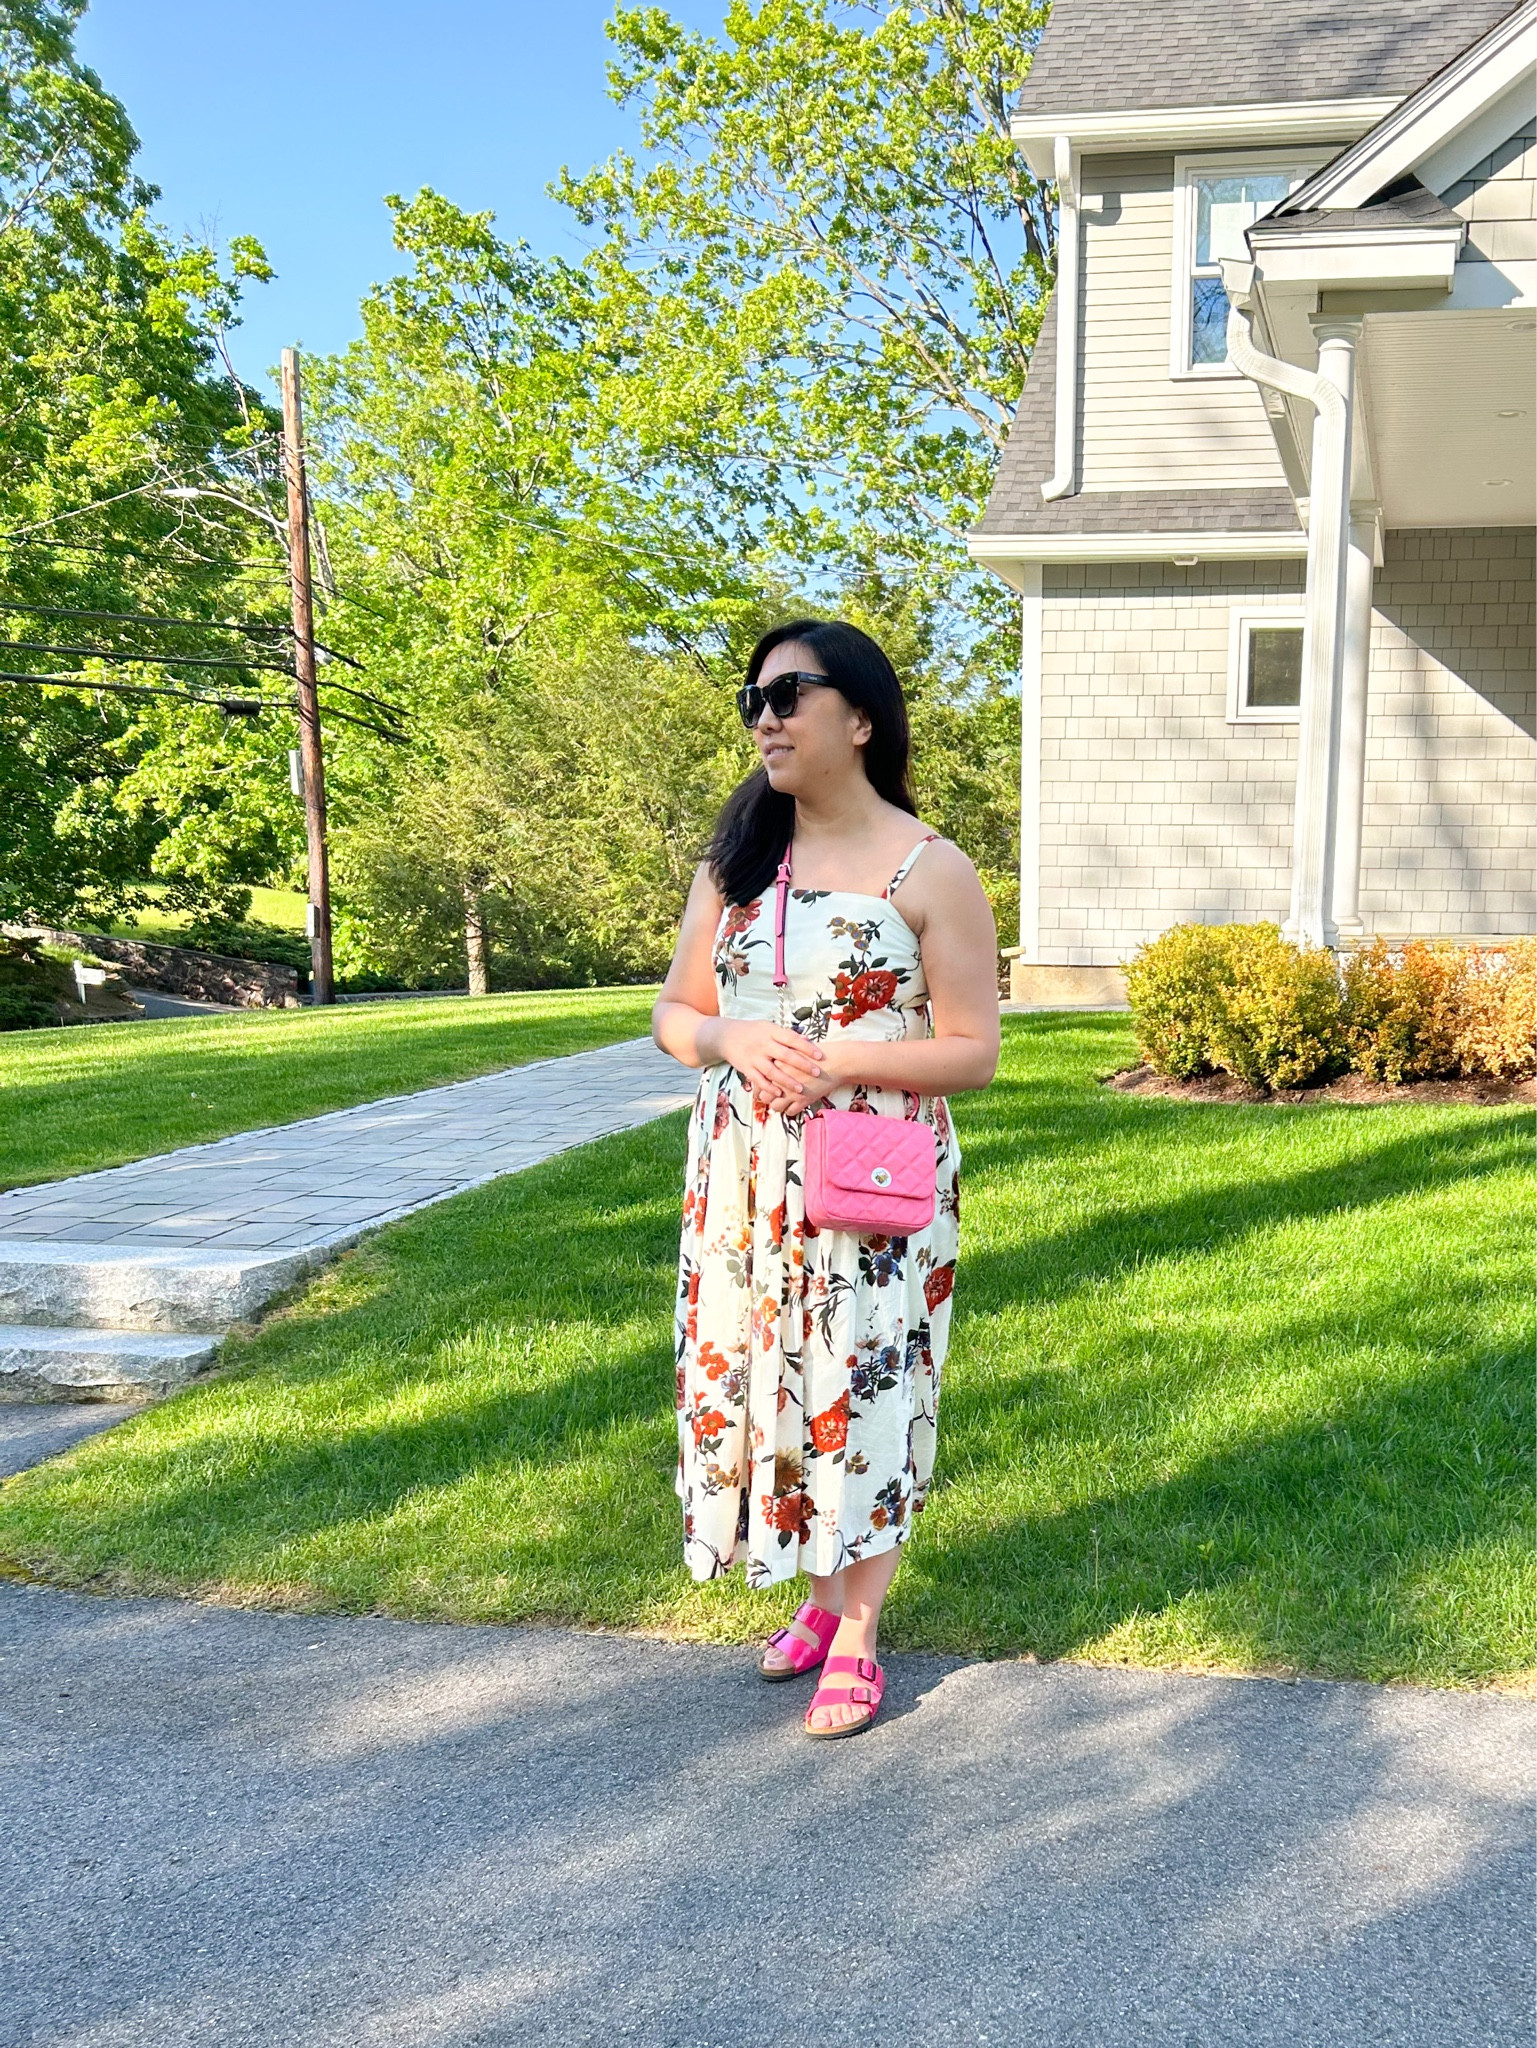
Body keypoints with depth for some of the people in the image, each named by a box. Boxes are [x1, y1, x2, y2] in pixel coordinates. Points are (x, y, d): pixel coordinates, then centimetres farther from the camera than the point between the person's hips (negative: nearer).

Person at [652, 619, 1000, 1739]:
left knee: (861, 1391, 2)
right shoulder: (735, 862, 7)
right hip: (744, 1180, 5)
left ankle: (856, 1641, 20)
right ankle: (820, 1596, 33)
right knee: (760, 1380, 11)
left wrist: (846, 1060, -20)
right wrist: (733, 1038, -11)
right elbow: (674, 1013, 11)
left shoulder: (931, 870, -7)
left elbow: (975, 1049, -7)